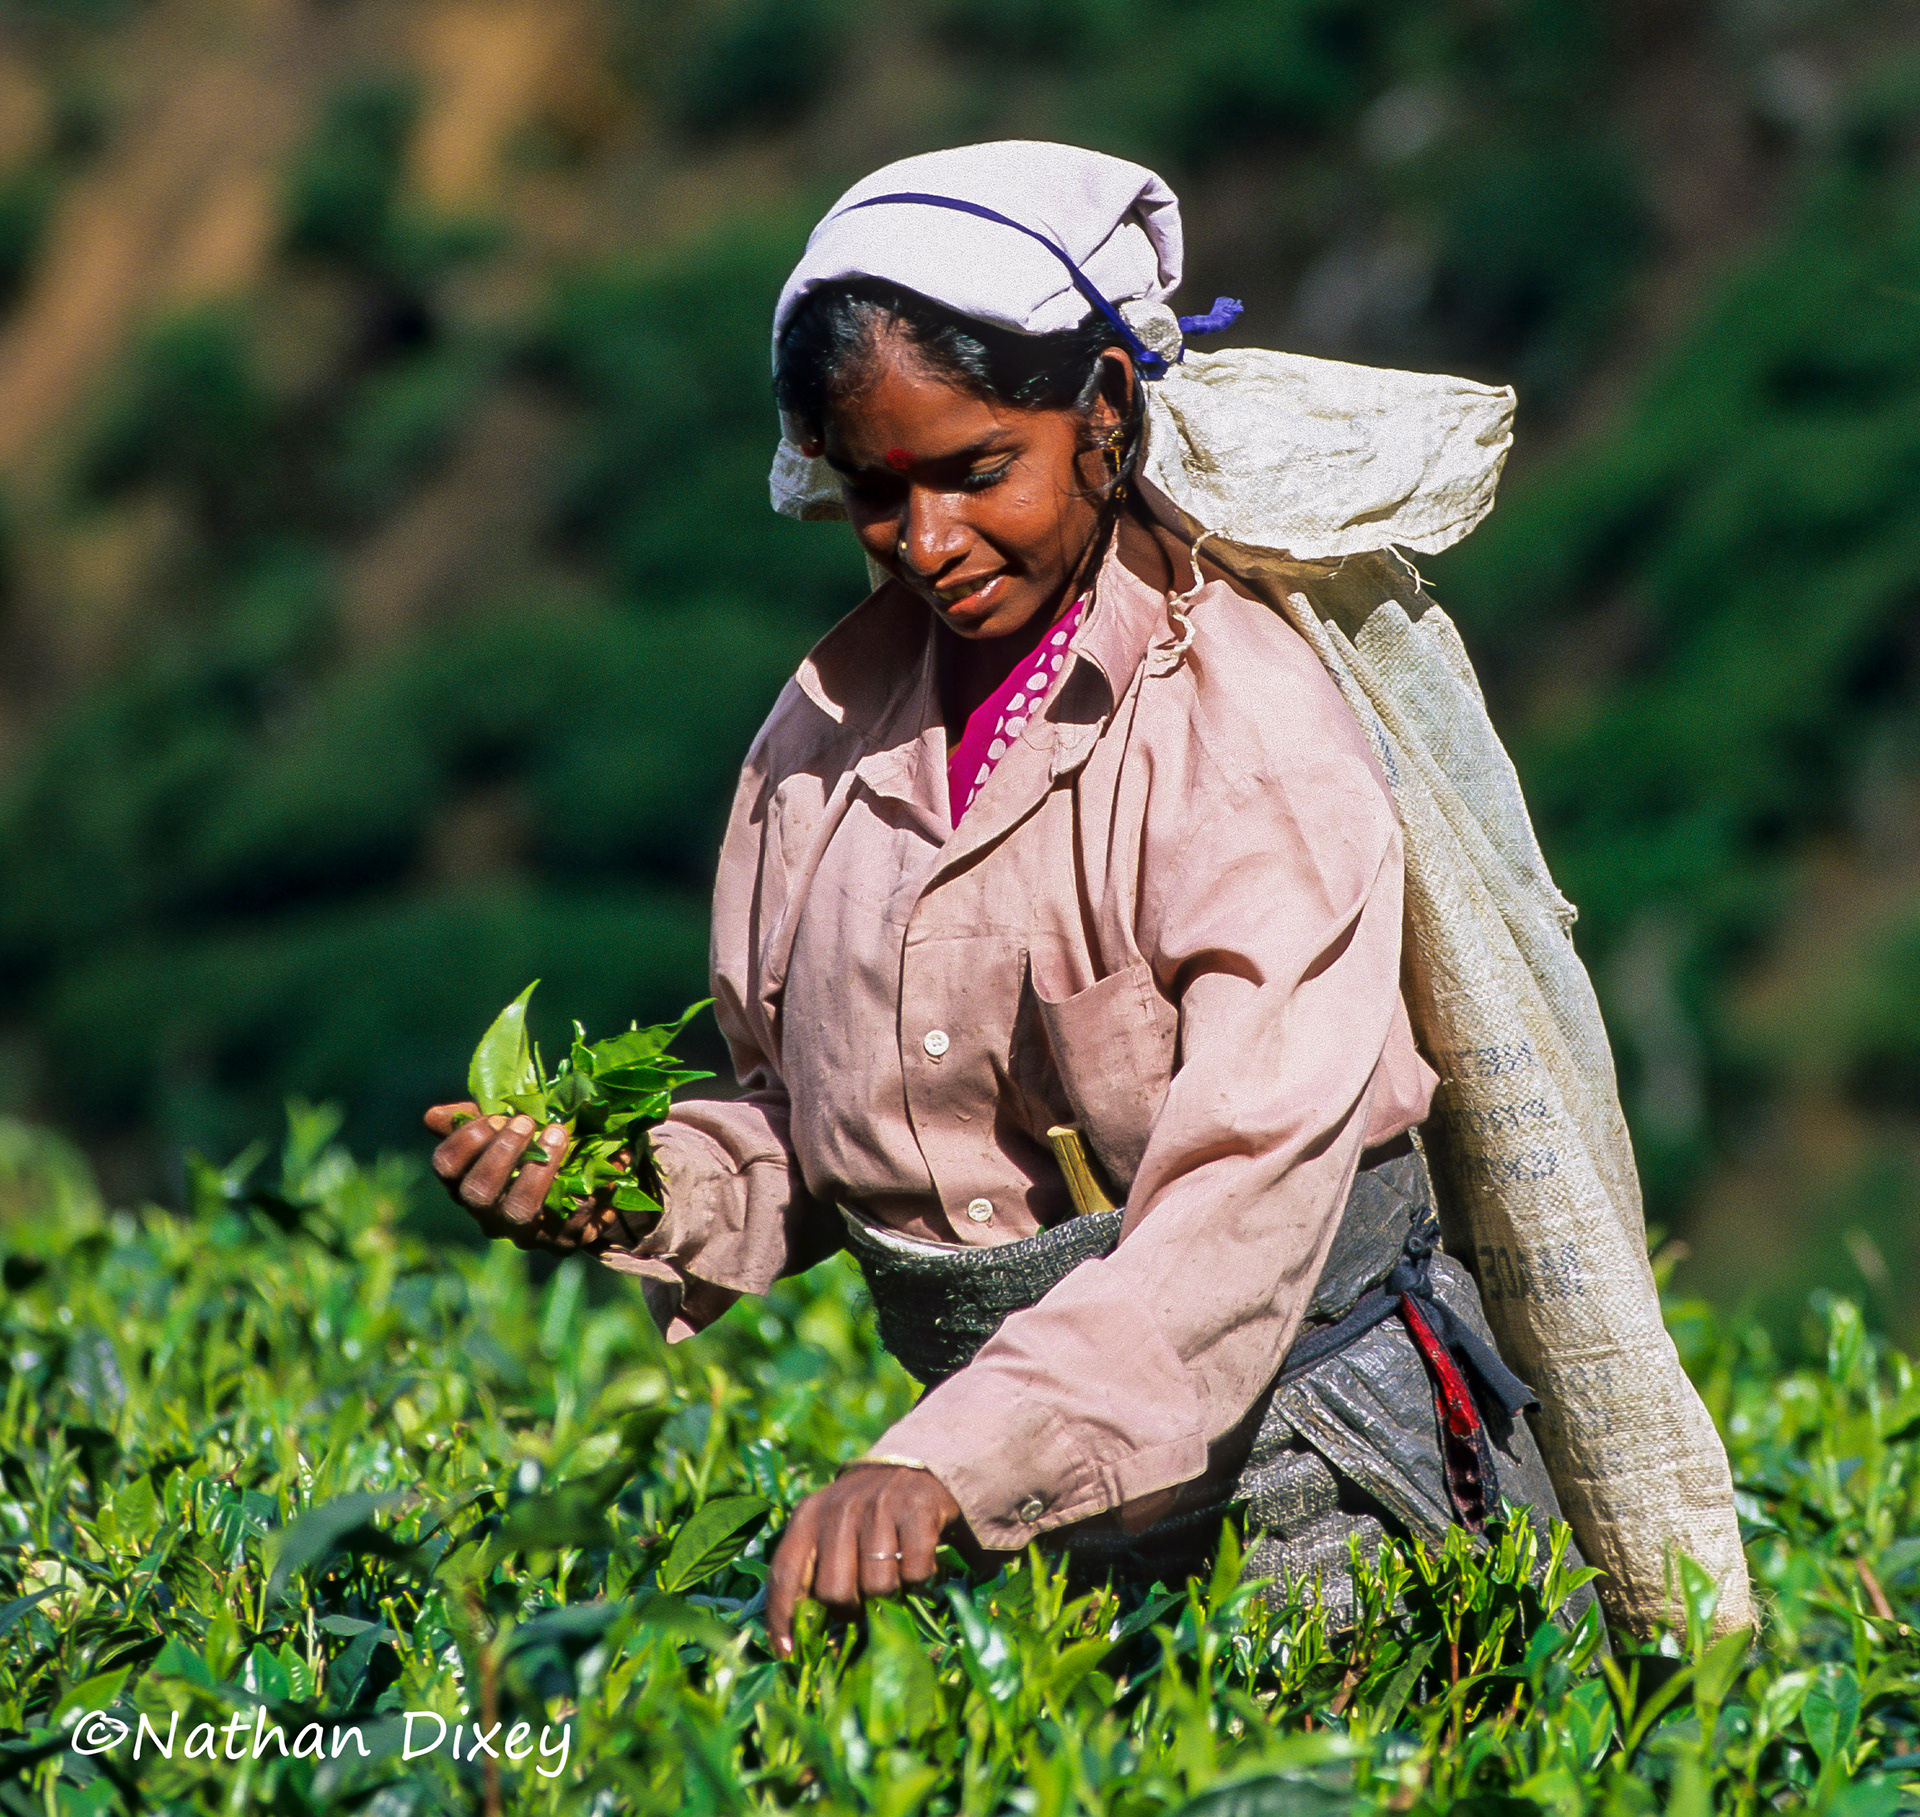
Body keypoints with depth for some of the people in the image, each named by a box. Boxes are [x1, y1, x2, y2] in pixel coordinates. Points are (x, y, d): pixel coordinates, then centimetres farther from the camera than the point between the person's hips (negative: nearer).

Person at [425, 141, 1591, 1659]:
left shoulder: (1252, 733, -16)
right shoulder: (834, 721, 5)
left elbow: (1247, 1198, -27)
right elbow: (810, 1133, 16)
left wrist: (949, 1467, -38)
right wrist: (642, 1189, -7)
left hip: (1285, 1445, -5)